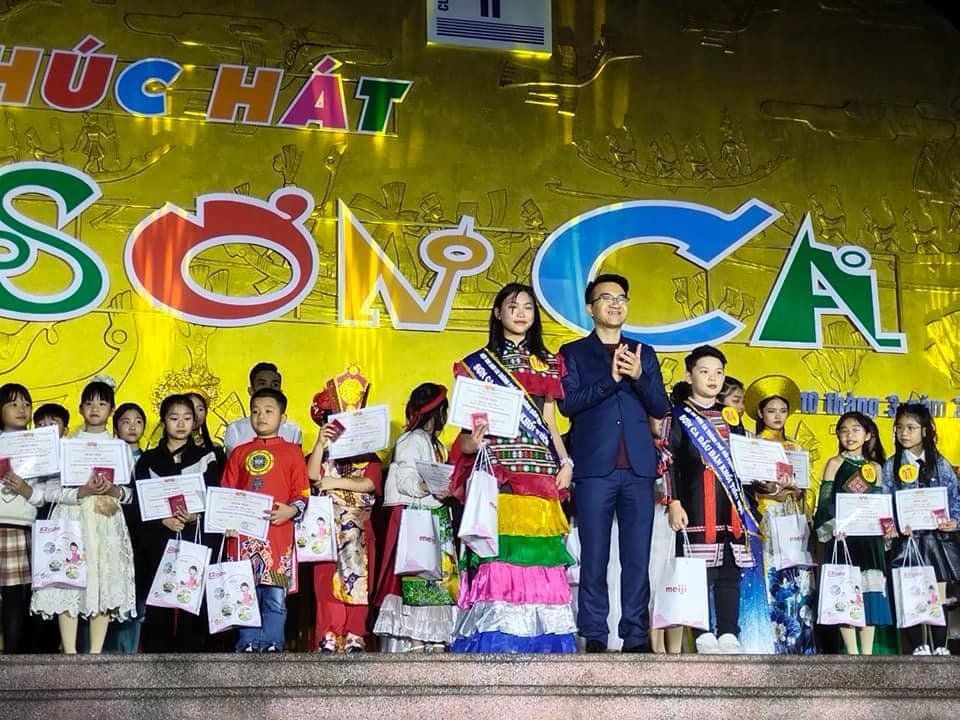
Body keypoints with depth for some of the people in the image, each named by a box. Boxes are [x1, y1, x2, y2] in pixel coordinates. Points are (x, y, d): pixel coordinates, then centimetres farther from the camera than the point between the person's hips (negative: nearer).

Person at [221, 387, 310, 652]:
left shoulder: (291, 452, 8)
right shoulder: (239, 453, 15)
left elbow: (302, 494, 5)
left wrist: (291, 510, -14)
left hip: (278, 533, -2)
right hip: (243, 534, 2)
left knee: (275, 596, -3)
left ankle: (272, 645, 3)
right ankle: (247, 645, 10)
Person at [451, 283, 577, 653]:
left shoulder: (547, 363, 18)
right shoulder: (478, 362, 9)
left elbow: (550, 422, 16)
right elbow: (471, 419, 4)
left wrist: (565, 461, 3)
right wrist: (469, 442, -18)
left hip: (540, 469, 3)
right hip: (498, 467, -3)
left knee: (539, 550, -2)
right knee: (499, 547, -11)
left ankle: (540, 636, 2)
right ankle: (497, 638, -10)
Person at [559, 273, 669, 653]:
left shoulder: (644, 354, 18)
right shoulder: (573, 352, 9)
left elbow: (661, 408, 9)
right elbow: (568, 403, -5)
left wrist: (639, 376, -8)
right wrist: (610, 379, -15)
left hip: (639, 468, 3)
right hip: (594, 467, -2)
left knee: (638, 557, 1)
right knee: (594, 556, -2)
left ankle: (636, 636, 6)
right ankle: (594, 636, 3)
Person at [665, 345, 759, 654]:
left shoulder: (730, 417, 17)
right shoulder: (679, 416, 2)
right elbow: (670, 463, -4)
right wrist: (674, 503, -12)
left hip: (730, 505, 5)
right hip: (696, 506, -5)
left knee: (730, 570, 4)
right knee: (699, 569, -6)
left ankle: (728, 634, 9)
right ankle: (703, 635, 0)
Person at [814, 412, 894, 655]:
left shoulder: (875, 467, 13)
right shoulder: (835, 463, 2)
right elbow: (825, 501, -3)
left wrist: (888, 526, -1)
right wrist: (832, 526, -18)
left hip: (869, 537, 4)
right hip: (843, 535, -4)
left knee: (870, 590, 3)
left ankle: (867, 652, 9)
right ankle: (852, 652, 1)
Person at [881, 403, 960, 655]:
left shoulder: (940, 463, 4)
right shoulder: (891, 466, 2)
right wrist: (894, 525, -15)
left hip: (938, 538, 1)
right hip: (907, 539, -1)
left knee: (937, 596, 6)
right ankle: (919, 648, 14)